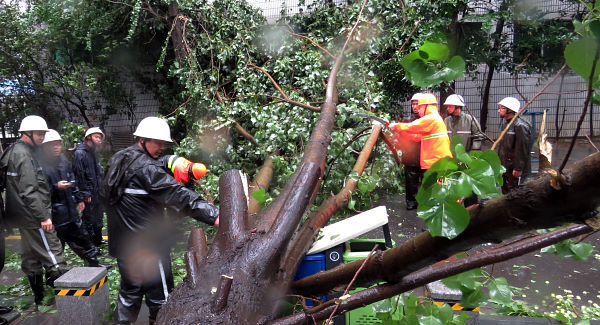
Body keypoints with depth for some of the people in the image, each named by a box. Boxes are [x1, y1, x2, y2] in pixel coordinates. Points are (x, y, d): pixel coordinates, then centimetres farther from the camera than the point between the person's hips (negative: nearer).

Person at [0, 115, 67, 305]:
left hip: (23, 217, 11)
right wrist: (43, 216, -21)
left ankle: (38, 296, 27)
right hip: (33, 217, -11)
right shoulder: (24, 155, -17)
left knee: (31, 257, 16)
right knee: (53, 253, -7)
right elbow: (29, 191, -23)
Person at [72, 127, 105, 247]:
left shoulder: (93, 152, 15)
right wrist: (86, 194, -20)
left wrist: (100, 189, 16)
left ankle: (98, 240, 35)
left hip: (96, 192, 9)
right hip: (88, 193, -9)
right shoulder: (80, 153, -14)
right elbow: (79, 175, -19)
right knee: (88, 219, -1)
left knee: (97, 217, 20)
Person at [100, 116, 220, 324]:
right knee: (159, 292, 4)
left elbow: (105, 195, 21)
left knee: (130, 288, 21)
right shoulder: (146, 167, -19)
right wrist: (213, 215, -36)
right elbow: (177, 195, -30)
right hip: (147, 244, -9)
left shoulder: (117, 160, 10)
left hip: (122, 242, 9)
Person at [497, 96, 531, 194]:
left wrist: (518, 168, -19)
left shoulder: (520, 126, -17)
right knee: (505, 193, 18)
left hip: (516, 170, -9)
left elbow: (522, 149, -19)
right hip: (504, 167, 9)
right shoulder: (504, 123, 12)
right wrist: (499, 162, 20)